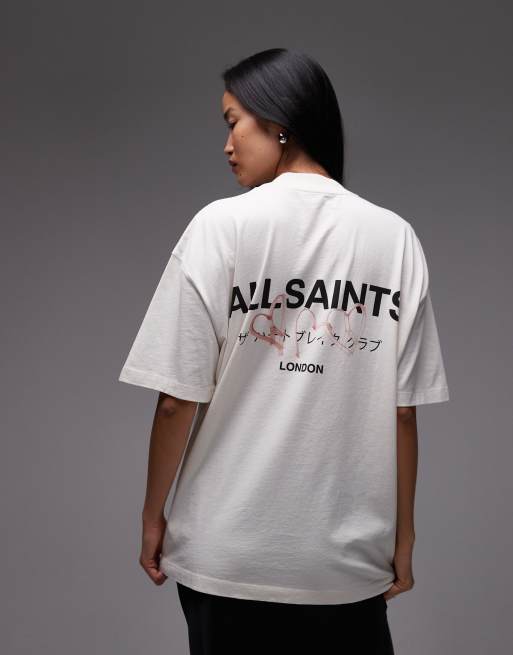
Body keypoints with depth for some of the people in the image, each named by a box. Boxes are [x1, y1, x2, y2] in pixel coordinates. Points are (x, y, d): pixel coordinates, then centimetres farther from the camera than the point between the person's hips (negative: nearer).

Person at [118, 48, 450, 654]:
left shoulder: (221, 226, -9)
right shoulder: (396, 238, -1)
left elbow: (179, 399, -10)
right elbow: (403, 410, -1)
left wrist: (153, 514, 4)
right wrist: (402, 536, 9)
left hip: (229, 555, -2)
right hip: (351, 557, 2)